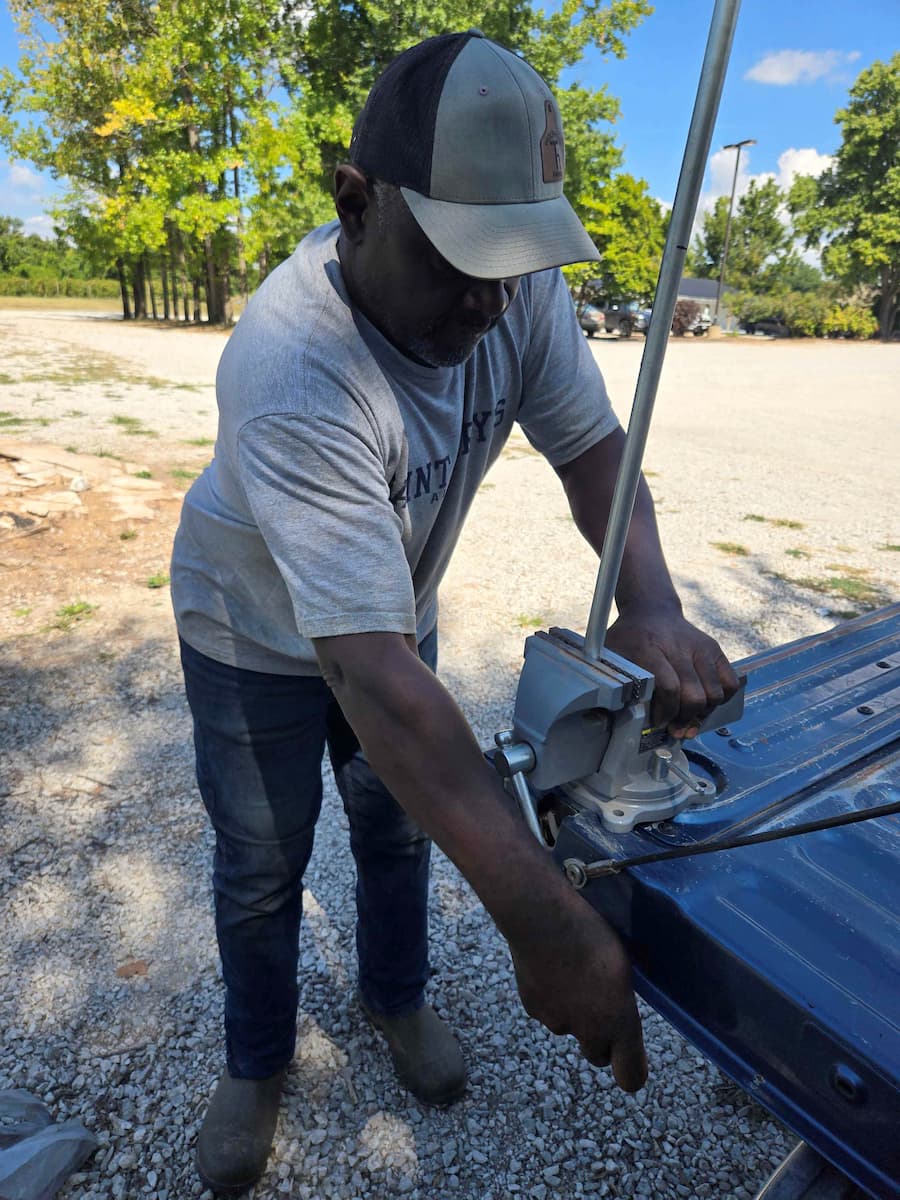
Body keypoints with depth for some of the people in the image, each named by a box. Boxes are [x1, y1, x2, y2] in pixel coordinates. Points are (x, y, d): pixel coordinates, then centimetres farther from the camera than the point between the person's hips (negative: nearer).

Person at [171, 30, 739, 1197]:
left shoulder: (518, 285, -20)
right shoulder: (292, 373, -40)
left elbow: (594, 445, -13)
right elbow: (370, 673, -46)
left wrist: (651, 604, -33)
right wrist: (545, 917, -45)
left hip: (397, 609, 5)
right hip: (261, 636, -4)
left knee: (401, 825, 20)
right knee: (262, 864, 12)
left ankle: (396, 997, 50)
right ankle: (256, 1061, 43)